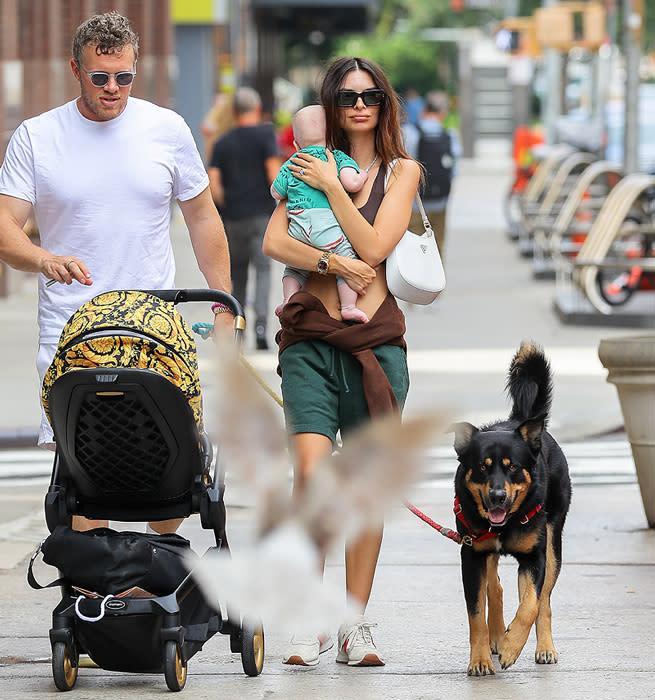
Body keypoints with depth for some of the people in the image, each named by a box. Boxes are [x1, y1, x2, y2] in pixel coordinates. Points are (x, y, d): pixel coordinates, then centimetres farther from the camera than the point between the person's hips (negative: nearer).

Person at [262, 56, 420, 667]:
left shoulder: (402, 171, 8)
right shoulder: (310, 168, 12)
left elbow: (374, 247, -6)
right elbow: (274, 243, 0)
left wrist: (332, 186, -5)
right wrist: (333, 263, -13)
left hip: (377, 340, 0)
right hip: (312, 336, 0)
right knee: (312, 472, -14)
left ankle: (355, 620, 9)